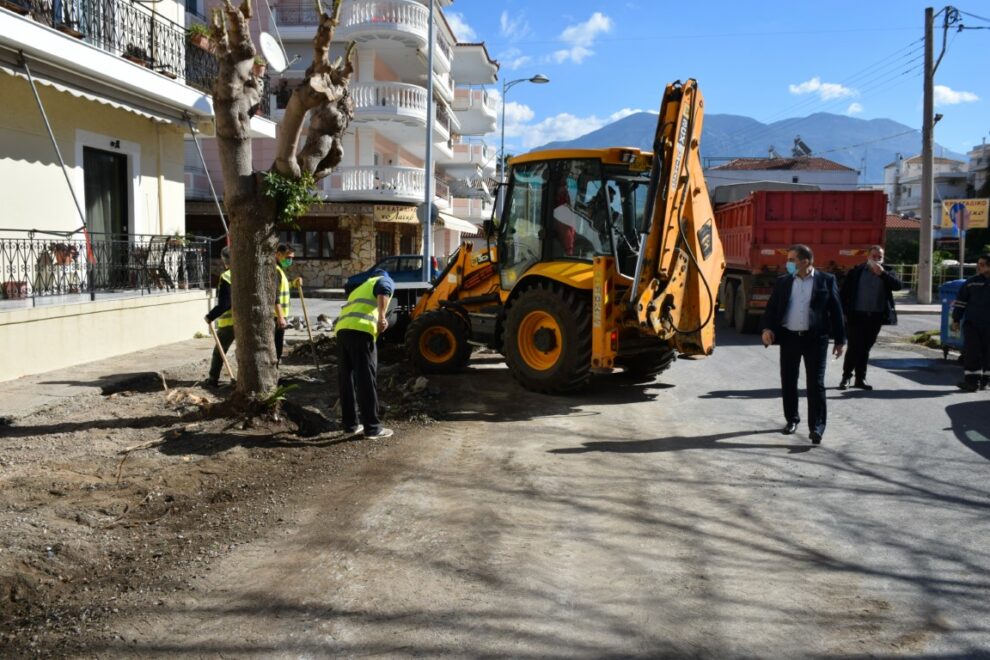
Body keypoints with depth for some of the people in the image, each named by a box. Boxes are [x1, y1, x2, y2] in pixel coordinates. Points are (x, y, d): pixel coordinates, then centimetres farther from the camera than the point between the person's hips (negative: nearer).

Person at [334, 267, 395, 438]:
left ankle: (350, 424, 20)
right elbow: (383, 291, -9)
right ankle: (372, 427, 0)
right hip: (360, 330, -7)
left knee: (346, 378, 15)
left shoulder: (360, 288, 39)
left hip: (342, 330, 7)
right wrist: (382, 317, -20)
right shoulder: (385, 280, 18)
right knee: (366, 379, -4)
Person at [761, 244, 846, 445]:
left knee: (816, 384, -4)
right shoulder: (782, 282, 7)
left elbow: (836, 310, 1)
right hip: (789, 337, 3)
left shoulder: (826, 280, -1)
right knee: (788, 381, 10)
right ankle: (791, 420, 25)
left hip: (815, 339, -3)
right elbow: (771, 307, 8)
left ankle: (817, 427, -2)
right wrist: (767, 328, -10)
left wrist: (840, 340, 0)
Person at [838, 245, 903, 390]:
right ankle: (846, 377, 7)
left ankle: (860, 378, 17)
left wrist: (882, 273, -17)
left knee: (865, 348, 9)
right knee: (854, 347, -4)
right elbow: (844, 292, 0)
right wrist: (844, 312, -6)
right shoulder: (856, 271, 1)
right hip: (857, 315, -2)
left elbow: (898, 285, -9)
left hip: (875, 317, 3)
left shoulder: (887, 271, 7)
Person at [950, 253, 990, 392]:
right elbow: (961, 301, 5)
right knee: (971, 351, -3)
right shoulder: (972, 282, 3)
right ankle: (972, 380, 0)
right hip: (972, 323, 0)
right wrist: (956, 320, 2)